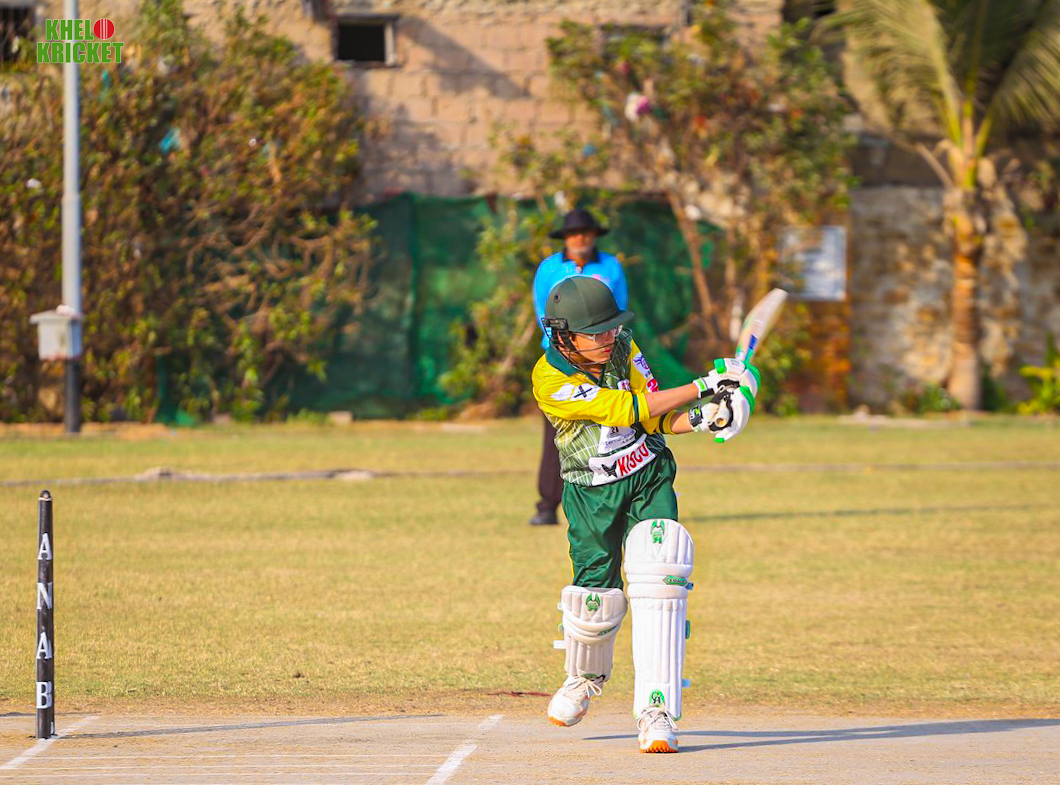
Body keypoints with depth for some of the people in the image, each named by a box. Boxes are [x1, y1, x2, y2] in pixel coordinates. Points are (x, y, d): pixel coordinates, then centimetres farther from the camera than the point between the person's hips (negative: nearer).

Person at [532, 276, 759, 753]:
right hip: (591, 495, -2)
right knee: (596, 599, 0)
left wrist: (698, 419, -25)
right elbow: (627, 410, -26)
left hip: (649, 479, 2)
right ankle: (586, 676, 38)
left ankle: (656, 712, -22)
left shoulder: (623, 349, -6)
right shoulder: (551, 380, -22)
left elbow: (654, 418, -5)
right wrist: (704, 386, -25)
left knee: (657, 580, -19)